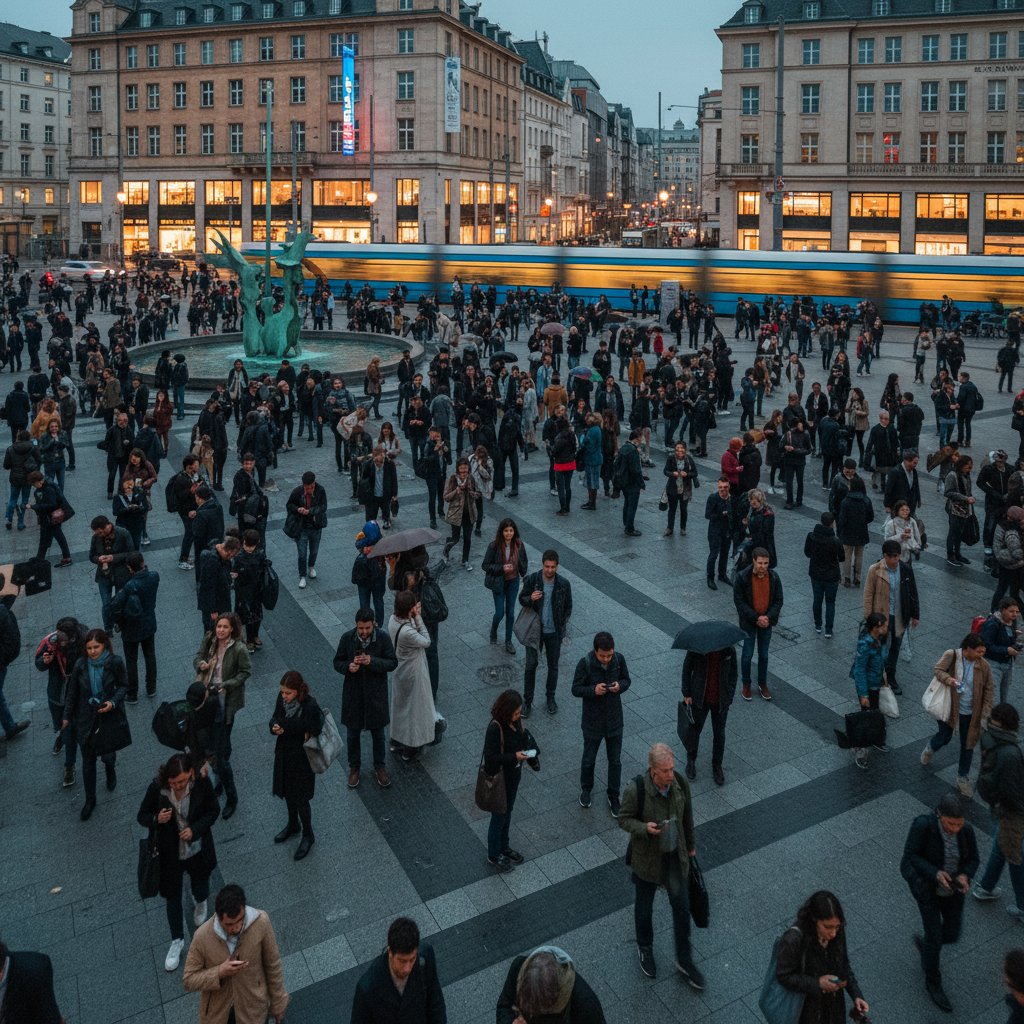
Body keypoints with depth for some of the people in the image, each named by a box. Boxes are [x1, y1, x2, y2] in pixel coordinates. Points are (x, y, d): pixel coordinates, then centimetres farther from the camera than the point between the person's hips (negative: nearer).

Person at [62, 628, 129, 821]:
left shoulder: (115, 663, -17)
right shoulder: (81, 664, -11)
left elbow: (123, 686, -3)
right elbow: (73, 691, 2)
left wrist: (113, 702, -20)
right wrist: (67, 716, 8)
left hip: (109, 716, -2)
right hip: (86, 718, 2)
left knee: (107, 755, 6)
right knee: (88, 761, 12)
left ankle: (111, 771, 46)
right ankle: (90, 800, 30)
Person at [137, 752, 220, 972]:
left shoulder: (202, 783, -24)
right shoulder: (157, 787, -25)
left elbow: (214, 811, -9)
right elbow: (141, 816, -11)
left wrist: (195, 829, -24)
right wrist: (156, 819, -33)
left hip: (197, 849, 1)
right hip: (169, 853, 0)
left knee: (200, 886, 25)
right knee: (172, 896, 16)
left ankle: (200, 903, 64)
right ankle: (177, 940, 39)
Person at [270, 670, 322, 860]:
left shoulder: (311, 706, -31)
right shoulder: (282, 698, -12)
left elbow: (313, 733, -23)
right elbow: (275, 718, 2)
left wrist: (285, 730, -21)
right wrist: (274, 727, -21)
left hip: (301, 757, -6)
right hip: (284, 753, 6)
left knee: (300, 798, 9)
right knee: (287, 792, 25)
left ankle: (308, 836, 33)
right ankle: (293, 825, 50)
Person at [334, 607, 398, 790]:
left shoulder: (383, 638, -16)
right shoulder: (347, 638, -13)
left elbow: (393, 663, -12)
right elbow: (337, 662, -2)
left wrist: (372, 661, -28)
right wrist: (348, 667, -25)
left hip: (376, 692, -1)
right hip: (353, 693, 1)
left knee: (377, 732, 16)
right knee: (353, 733, 16)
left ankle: (379, 766, 36)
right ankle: (354, 767, 37)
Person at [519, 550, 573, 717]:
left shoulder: (564, 584, -10)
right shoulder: (532, 580, -12)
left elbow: (568, 607, 2)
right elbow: (522, 599, -1)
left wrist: (562, 628, -3)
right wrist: (530, 599, -24)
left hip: (554, 632, 1)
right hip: (535, 630, -1)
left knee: (553, 666, 14)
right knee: (531, 665, 4)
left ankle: (550, 697, 33)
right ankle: (527, 701, 17)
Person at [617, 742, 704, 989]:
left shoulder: (680, 783, -16)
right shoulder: (635, 790, -28)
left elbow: (687, 816, 2)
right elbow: (624, 820, -14)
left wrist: (691, 844, 15)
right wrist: (645, 828, -33)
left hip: (675, 856, 3)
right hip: (647, 858, -3)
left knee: (682, 908, 12)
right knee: (644, 908, 18)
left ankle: (684, 960, 33)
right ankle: (645, 948, 47)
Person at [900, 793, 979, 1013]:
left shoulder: (966, 831, -17)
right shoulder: (923, 825, -29)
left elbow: (972, 859, -2)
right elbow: (910, 855, -20)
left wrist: (965, 875, -22)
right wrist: (935, 873, -33)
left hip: (953, 891, 4)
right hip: (927, 888, -4)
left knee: (952, 934, 16)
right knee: (935, 937, 3)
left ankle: (924, 944, 49)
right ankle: (933, 982, 28)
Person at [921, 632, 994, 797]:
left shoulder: (983, 666, -12)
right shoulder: (951, 656, -16)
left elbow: (988, 691, -5)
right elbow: (938, 669, -15)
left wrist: (986, 715, -9)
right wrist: (948, 679, -38)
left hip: (970, 713, 2)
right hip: (950, 708, -2)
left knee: (968, 745, 12)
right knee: (945, 737, 15)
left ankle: (963, 778, 31)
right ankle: (930, 748, 52)